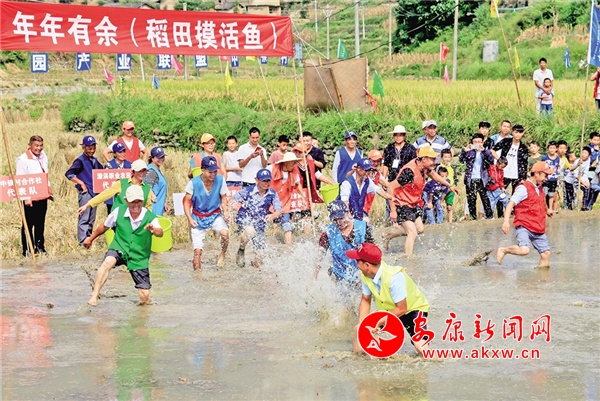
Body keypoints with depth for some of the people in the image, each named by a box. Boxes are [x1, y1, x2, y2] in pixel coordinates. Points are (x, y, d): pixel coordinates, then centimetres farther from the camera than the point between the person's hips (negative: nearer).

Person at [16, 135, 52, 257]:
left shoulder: (43, 156, 10)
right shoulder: (23, 160, -13)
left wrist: (49, 191, 17)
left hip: (42, 196, 7)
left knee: (40, 223, 14)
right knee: (28, 224, -1)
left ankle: (40, 247, 25)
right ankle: (27, 250, 4)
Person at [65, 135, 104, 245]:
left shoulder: (94, 160, 13)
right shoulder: (80, 161, -9)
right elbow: (68, 174, -17)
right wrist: (81, 183, -18)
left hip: (94, 192, 8)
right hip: (85, 192, -8)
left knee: (91, 219, 13)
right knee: (84, 218, -8)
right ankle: (82, 242, -6)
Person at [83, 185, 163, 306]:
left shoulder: (150, 217, -14)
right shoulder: (119, 211, -7)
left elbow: (160, 233, -32)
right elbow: (105, 226, 11)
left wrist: (154, 230, -56)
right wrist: (91, 238, 23)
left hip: (139, 258, 0)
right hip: (119, 249, 0)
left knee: (145, 296, -5)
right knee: (108, 262, -36)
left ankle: (144, 301, 32)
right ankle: (94, 296, -31)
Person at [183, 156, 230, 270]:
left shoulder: (220, 180, -11)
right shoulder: (194, 183, -15)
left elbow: (223, 197, 4)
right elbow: (187, 201, -6)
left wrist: (225, 210, -13)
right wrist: (189, 218, -18)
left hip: (215, 215, 1)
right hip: (198, 218, -1)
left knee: (225, 233, -29)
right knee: (197, 251, -7)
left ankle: (222, 255, -2)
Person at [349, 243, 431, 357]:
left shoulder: (394, 277, -35)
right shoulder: (365, 276, -15)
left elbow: (401, 309, -30)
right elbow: (365, 301, -2)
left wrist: (378, 323, -28)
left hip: (413, 308, -6)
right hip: (388, 310, 6)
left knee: (421, 348, -25)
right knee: (359, 331, -8)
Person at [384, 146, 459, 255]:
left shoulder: (424, 167, -5)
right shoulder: (409, 172, -31)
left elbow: (433, 174, 21)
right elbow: (390, 188, -29)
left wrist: (450, 186, 27)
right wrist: (393, 210, -29)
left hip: (413, 204, 9)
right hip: (401, 204, -9)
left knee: (420, 229, 18)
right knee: (412, 233, -18)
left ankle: (388, 236, 31)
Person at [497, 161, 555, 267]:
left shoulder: (539, 188, 18)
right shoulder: (524, 188, -10)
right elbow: (511, 204, -19)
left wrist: (546, 210, 60)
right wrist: (506, 221, -32)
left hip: (538, 230, 8)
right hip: (523, 227, -8)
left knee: (546, 254, 2)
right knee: (524, 250, -28)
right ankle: (503, 250, -1)